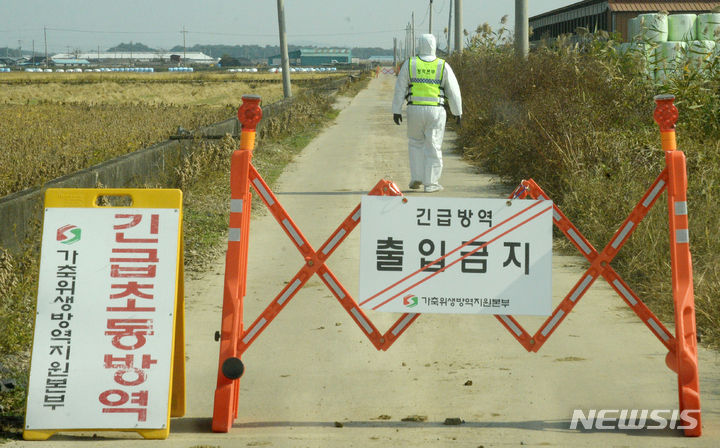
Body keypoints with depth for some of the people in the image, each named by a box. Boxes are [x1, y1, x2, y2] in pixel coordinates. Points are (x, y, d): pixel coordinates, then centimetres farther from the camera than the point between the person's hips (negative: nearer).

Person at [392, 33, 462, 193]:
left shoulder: (409, 64, 0)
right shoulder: (443, 66, -1)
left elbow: (400, 89, 2)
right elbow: (453, 91, 3)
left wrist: (396, 111, 8)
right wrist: (457, 112, 11)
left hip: (415, 110, 1)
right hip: (436, 111, -1)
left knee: (416, 143, 18)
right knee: (433, 147, 4)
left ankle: (416, 178, 11)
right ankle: (431, 184, 4)